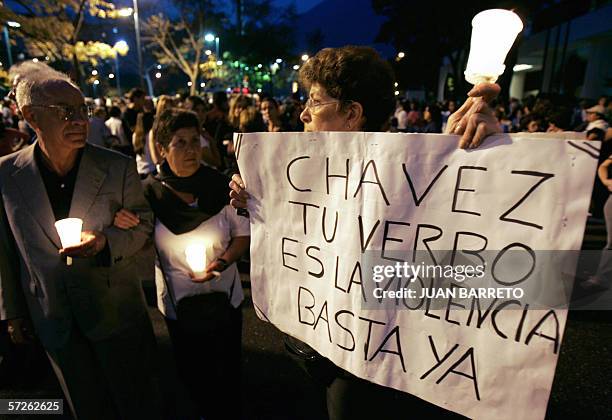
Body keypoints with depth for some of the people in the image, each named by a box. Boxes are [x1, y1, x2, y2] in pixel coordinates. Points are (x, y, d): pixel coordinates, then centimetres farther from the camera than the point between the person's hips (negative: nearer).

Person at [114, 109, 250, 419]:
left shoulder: (220, 186, -14)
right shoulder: (149, 193, -11)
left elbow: (243, 233, -6)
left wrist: (221, 263, -22)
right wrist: (120, 223, -21)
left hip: (223, 297, -1)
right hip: (178, 302, 1)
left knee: (227, 370, 19)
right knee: (191, 371, 24)